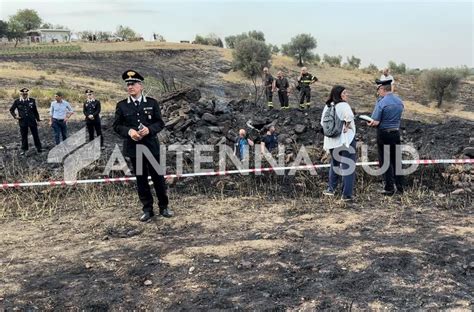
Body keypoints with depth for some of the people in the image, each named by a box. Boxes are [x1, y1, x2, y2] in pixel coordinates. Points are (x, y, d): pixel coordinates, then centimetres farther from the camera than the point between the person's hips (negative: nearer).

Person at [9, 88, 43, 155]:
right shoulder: (17, 101, 0)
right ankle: (24, 149, 20)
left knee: (35, 134, 7)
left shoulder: (32, 100, 0)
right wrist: (15, 116, -3)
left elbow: (35, 111, 7)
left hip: (32, 121, 0)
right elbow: (11, 110, 12)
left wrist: (38, 119, 7)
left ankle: (39, 147, 20)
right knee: (24, 136, 9)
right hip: (23, 122, 0)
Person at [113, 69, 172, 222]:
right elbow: (116, 126, 2)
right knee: (141, 179, 7)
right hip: (134, 148, 1)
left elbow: (160, 123, 2)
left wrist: (149, 129, -17)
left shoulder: (152, 103, 2)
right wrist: (129, 131, -17)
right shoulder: (121, 105, 2)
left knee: (158, 177, 6)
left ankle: (164, 206, 21)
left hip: (151, 146, 0)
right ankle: (147, 209, 18)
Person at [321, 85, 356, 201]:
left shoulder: (327, 106, 7)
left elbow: (323, 122, 12)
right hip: (346, 140, -6)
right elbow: (349, 116, -31)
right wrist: (346, 127, -17)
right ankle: (346, 194, 0)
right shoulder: (343, 105, -13)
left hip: (332, 141, 7)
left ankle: (331, 189, 30)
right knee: (348, 167, 1)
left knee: (334, 164, 23)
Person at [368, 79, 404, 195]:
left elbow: (375, 122, -17)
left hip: (384, 134, -6)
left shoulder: (381, 102, -16)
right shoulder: (399, 101, 5)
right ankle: (400, 187, 18)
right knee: (396, 160, 13)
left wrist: (370, 123, 3)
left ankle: (389, 188, 6)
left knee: (385, 161, 3)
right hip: (396, 133, 6)